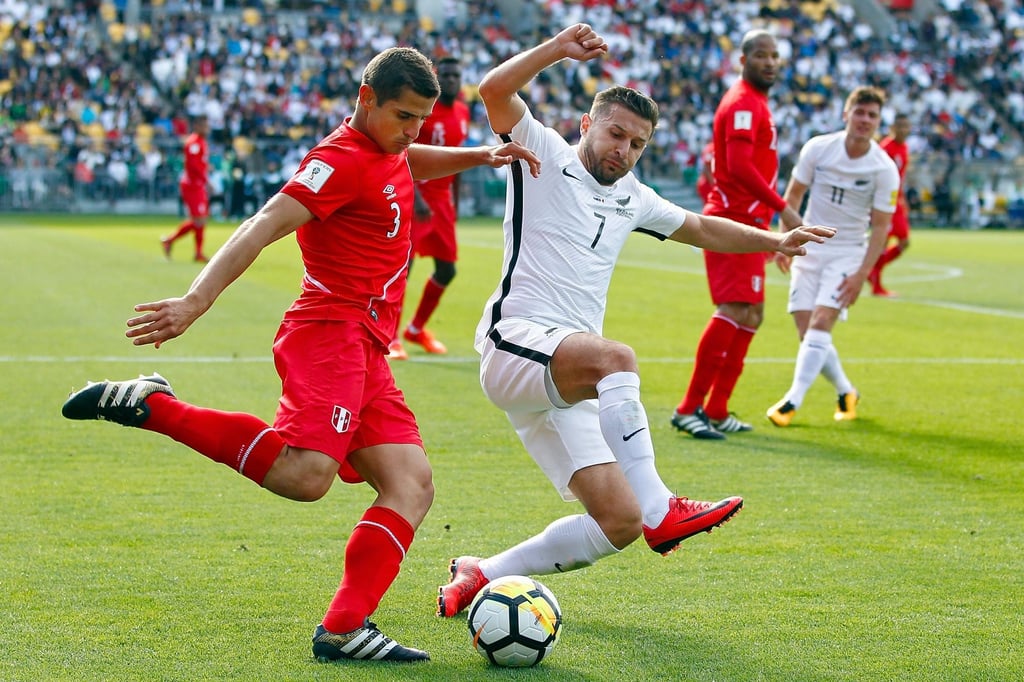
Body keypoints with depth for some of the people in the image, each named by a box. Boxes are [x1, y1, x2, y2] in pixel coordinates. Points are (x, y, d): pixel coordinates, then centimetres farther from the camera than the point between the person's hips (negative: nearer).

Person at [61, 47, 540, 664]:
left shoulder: (387, 152, 20)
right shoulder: (342, 159, -10)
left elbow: (411, 162, 47)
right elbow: (262, 228, -20)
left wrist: (480, 156, 31)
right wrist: (197, 301, -32)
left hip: (365, 354, 10)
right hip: (331, 331, -10)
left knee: (413, 485, -2)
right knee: (306, 474, -30)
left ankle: (344, 629, -9)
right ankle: (152, 405, -17)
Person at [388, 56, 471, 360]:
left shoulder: (463, 113, 8)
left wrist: (455, 202, 18)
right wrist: (416, 198, -29)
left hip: (442, 197, 7)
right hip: (416, 194, -7)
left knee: (446, 270, 9)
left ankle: (417, 328, 28)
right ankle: (392, 338, -7)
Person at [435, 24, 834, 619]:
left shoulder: (631, 198, 23)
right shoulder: (546, 156, 3)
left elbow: (701, 228, 37)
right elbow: (494, 91, -13)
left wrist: (773, 240, 30)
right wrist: (557, 50, -22)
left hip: (567, 382, 8)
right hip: (514, 341, -7)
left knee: (618, 523, -5)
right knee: (615, 358, -39)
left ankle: (479, 576, 7)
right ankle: (659, 510, -36)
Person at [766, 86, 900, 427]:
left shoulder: (885, 169, -11)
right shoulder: (818, 148, -6)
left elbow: (880, 226, -8)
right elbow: (793, 196, 5)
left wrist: (861, 274, -14)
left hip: (848, 252, -2)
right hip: (810, 248, 2)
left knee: (821, 321, -19)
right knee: (807, 330, -3)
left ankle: (793, 400, -18)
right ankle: (846, 392, 19)